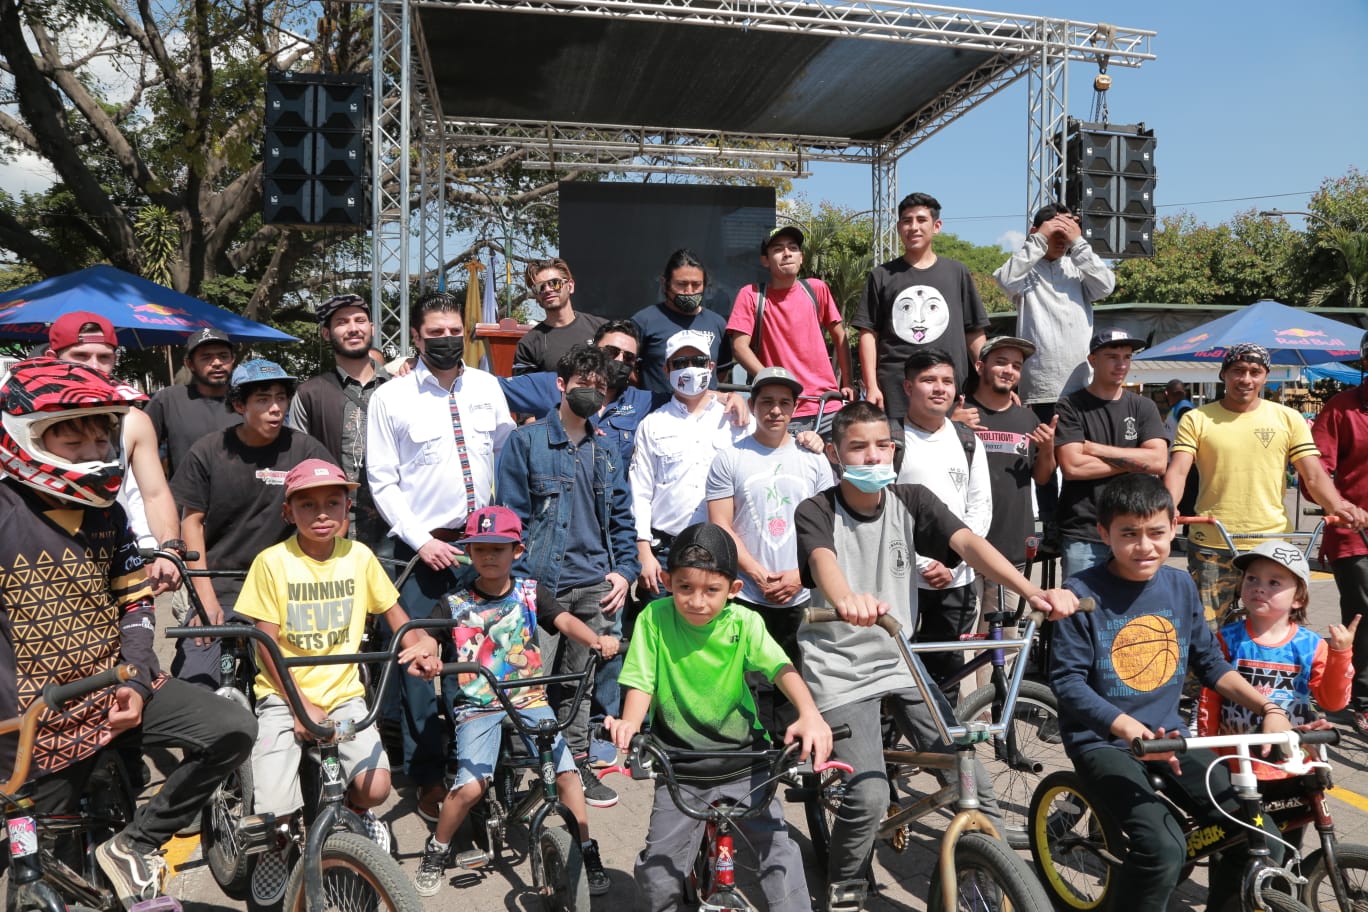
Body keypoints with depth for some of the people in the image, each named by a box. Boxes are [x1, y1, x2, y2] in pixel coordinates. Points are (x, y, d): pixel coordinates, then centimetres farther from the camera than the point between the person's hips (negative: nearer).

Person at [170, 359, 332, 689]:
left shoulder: (305, 450, -6)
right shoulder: (207, 452, -2)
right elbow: (192, 522, 2)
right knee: (194, 684, -8)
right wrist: (206, 597, -4)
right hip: (219, 588, 1)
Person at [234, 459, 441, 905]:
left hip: (344, 693, 2)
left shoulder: (359, 556, -1)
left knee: (374, 787, -22)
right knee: (275, 811, -19)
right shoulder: (272, 562, -7)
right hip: (284, 696, -1)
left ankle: (355, 812, 18)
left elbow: (395, 615, 5)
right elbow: (267, 646, -5)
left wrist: (421, 640, -17)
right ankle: (276, 844, 20)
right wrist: (301, 705, -13)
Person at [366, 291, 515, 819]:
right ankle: (426, 778, 16)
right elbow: (382, 481, -3)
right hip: (423, 547, -2)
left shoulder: (487, 387, 7)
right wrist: (420, 540, -11)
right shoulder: (390, 398, -2)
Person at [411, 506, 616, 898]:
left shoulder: (529, 593, 2)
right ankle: (436, 851, 10)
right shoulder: (453, 603, -1)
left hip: (529, 699, 1)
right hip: (476, 705, -1)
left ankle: (586, 852, 7)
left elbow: (565, 620, -12)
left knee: (566, 772, -14)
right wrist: (424, 657, -36)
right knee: (470, 786, -19)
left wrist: (597, 639, -32)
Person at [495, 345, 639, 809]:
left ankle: (576, 764, 24)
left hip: (594, 583, 4)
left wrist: (624, 570, 3)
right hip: (541, 583, -4)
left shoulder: (607, 452, 13)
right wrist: (518, 577, -9)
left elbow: (621, 517, 16)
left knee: (577, 680, 12)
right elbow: (511, 514, -3)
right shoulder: (526, 441, 0)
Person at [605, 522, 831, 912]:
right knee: (658, 874, -1)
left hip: (743, 762, 1)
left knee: (780, 857, -4)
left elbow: (781, 667, -21)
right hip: (679, 768, 0)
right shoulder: (654, 619, -10)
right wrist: (629, 724, -32)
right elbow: (642, 683, -11)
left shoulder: (744, 623, -9)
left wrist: (809, 713, -40)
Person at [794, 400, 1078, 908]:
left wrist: (1032, 591, -35)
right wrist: (847, 601, -58)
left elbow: (968, 543, -17)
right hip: (840, 670, -4)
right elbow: (823, 562, -33)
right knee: (868, 797, -18)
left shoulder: (911, 502, -1)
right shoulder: (815, 513, -11)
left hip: (902, 664, 4)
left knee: (977, 787, -6)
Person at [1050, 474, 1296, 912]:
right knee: (1163, 847, -27)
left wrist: (1269, 707, 1)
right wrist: (1130, 729, -26)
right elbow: (1068, 682, -15)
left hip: (1168, 734, 5)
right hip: (1102, 741, -5)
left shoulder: (1180, 586, 3)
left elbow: (1209, 662, 13)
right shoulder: (1083, 593, -14)